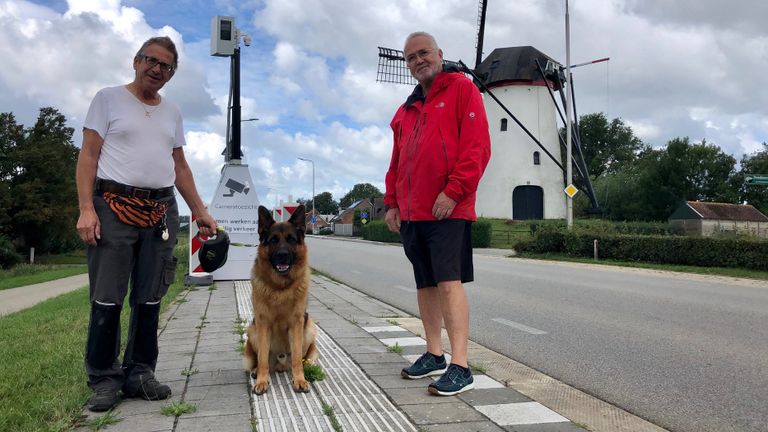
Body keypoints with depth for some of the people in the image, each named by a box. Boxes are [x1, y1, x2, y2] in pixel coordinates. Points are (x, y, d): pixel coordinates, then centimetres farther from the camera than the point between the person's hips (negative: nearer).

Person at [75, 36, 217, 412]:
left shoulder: (172, 113, 18)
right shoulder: (109, 98, 6)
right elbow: (88, 155, -1)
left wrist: (200, 211, 14)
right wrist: (86, 208, -13)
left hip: (162, 211, 4)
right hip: (115, 207, -4)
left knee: (149, 300, 5)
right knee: (107, 299, -3)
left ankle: (139, 374, 15)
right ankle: (104, 379, 7)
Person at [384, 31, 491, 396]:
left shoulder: (461, 89, 2)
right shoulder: (406, 111, 22)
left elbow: (477, 146, -10)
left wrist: (453, 191, -17)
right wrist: (392, 202, 14)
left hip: (448, 209, -7)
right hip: (411, 213, 7)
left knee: (449, 283, -11)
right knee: (425, 284, 11)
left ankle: (459, 367, -7)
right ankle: (434, 355, 23)